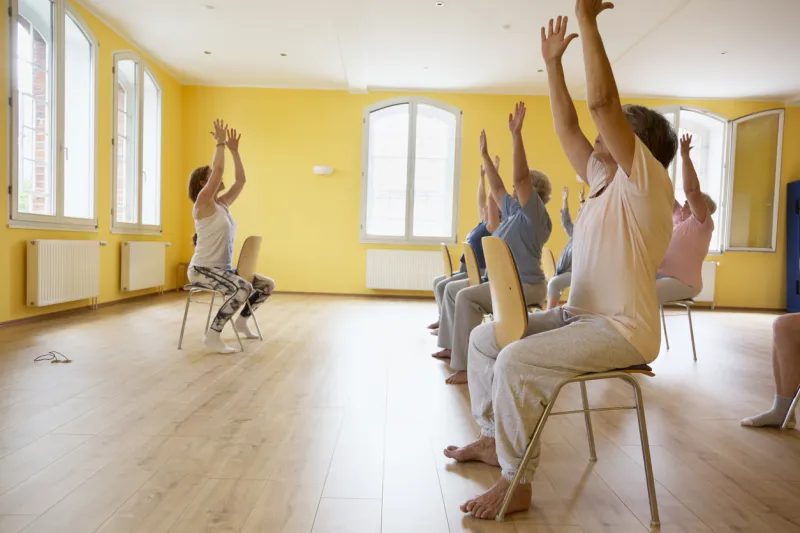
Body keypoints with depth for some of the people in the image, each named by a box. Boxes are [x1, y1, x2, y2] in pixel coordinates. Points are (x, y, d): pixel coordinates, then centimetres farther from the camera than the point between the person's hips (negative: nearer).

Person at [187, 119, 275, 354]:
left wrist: (234, 149, 11)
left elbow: (241, 180, 13)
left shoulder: (223, 204, 11)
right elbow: (219, 169, -21)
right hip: (202, 269, -9)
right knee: (244, 288, -34)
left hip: (223, 269, 9)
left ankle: (242, 320, 21)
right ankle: (212, 335, -23)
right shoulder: (202, 204, -11)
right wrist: (220, 142, -14)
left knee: (268, 285, 5)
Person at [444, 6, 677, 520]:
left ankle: (517, 482, -9)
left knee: (516, 361, -28)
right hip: (579, 315, 9)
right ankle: (493, 437, 21)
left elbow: (603, 101, -23)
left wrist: (588, 19, -18)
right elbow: (567, 128, 16)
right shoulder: (605, 180, 12)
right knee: (485, 338, 7)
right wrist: (553, 62, 16)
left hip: (622, 330, -9)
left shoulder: (647, 184, -12)